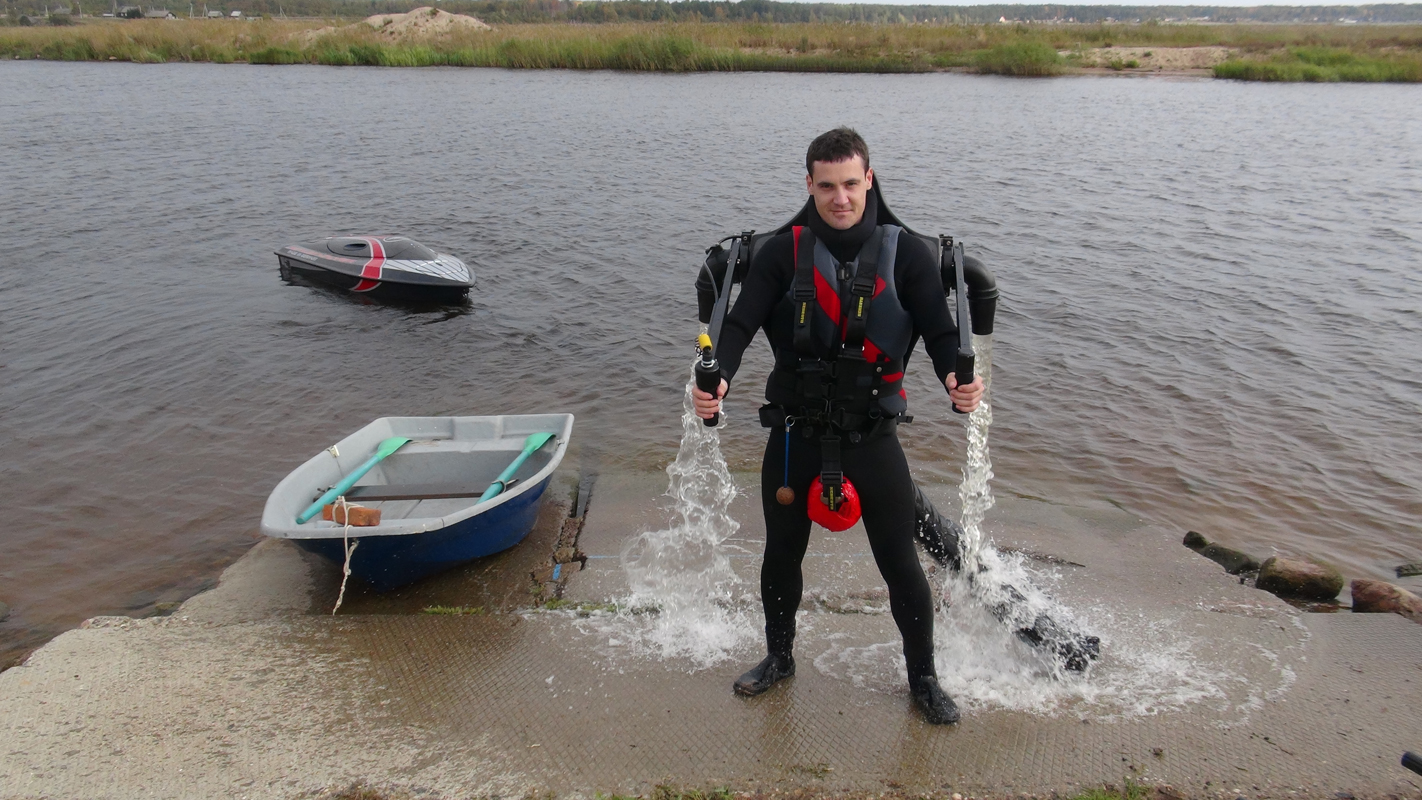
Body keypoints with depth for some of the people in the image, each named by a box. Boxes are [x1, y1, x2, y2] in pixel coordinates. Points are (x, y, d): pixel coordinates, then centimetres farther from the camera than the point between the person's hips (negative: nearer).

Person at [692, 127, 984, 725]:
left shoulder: (904, 255, -3)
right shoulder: (783, 255, -3)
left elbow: (940, 332, -10)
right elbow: (741, 323, -13)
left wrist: (956, 378, -32)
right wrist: (718, 379, -34)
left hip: (872, 435, -1)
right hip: (795, 434, 1)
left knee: (900, 563, 5)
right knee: (782, 553, 16)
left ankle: (923, 678, 29)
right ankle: (779, 657, 42)